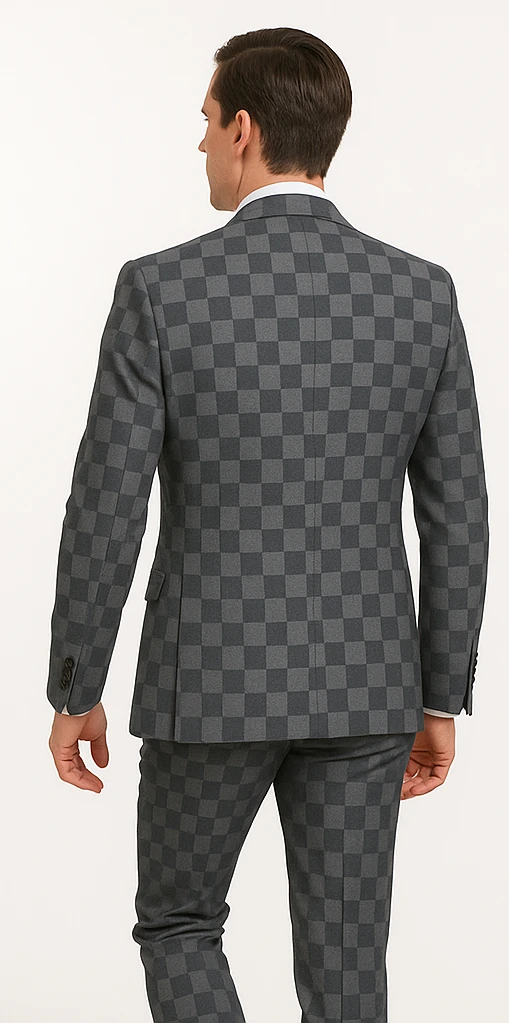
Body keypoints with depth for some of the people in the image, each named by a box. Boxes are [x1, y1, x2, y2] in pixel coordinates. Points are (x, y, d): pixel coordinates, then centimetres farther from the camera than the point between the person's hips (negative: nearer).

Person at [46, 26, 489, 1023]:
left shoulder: (161, 288, -12)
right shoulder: (422, 292, -3)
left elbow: (105, 511, -11)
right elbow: (456, 516, 1)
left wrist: (73, 692, 2)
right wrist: (440, 700, 11)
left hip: (213, 679, -2)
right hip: (359, 681, 3)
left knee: (179, 922, 20)